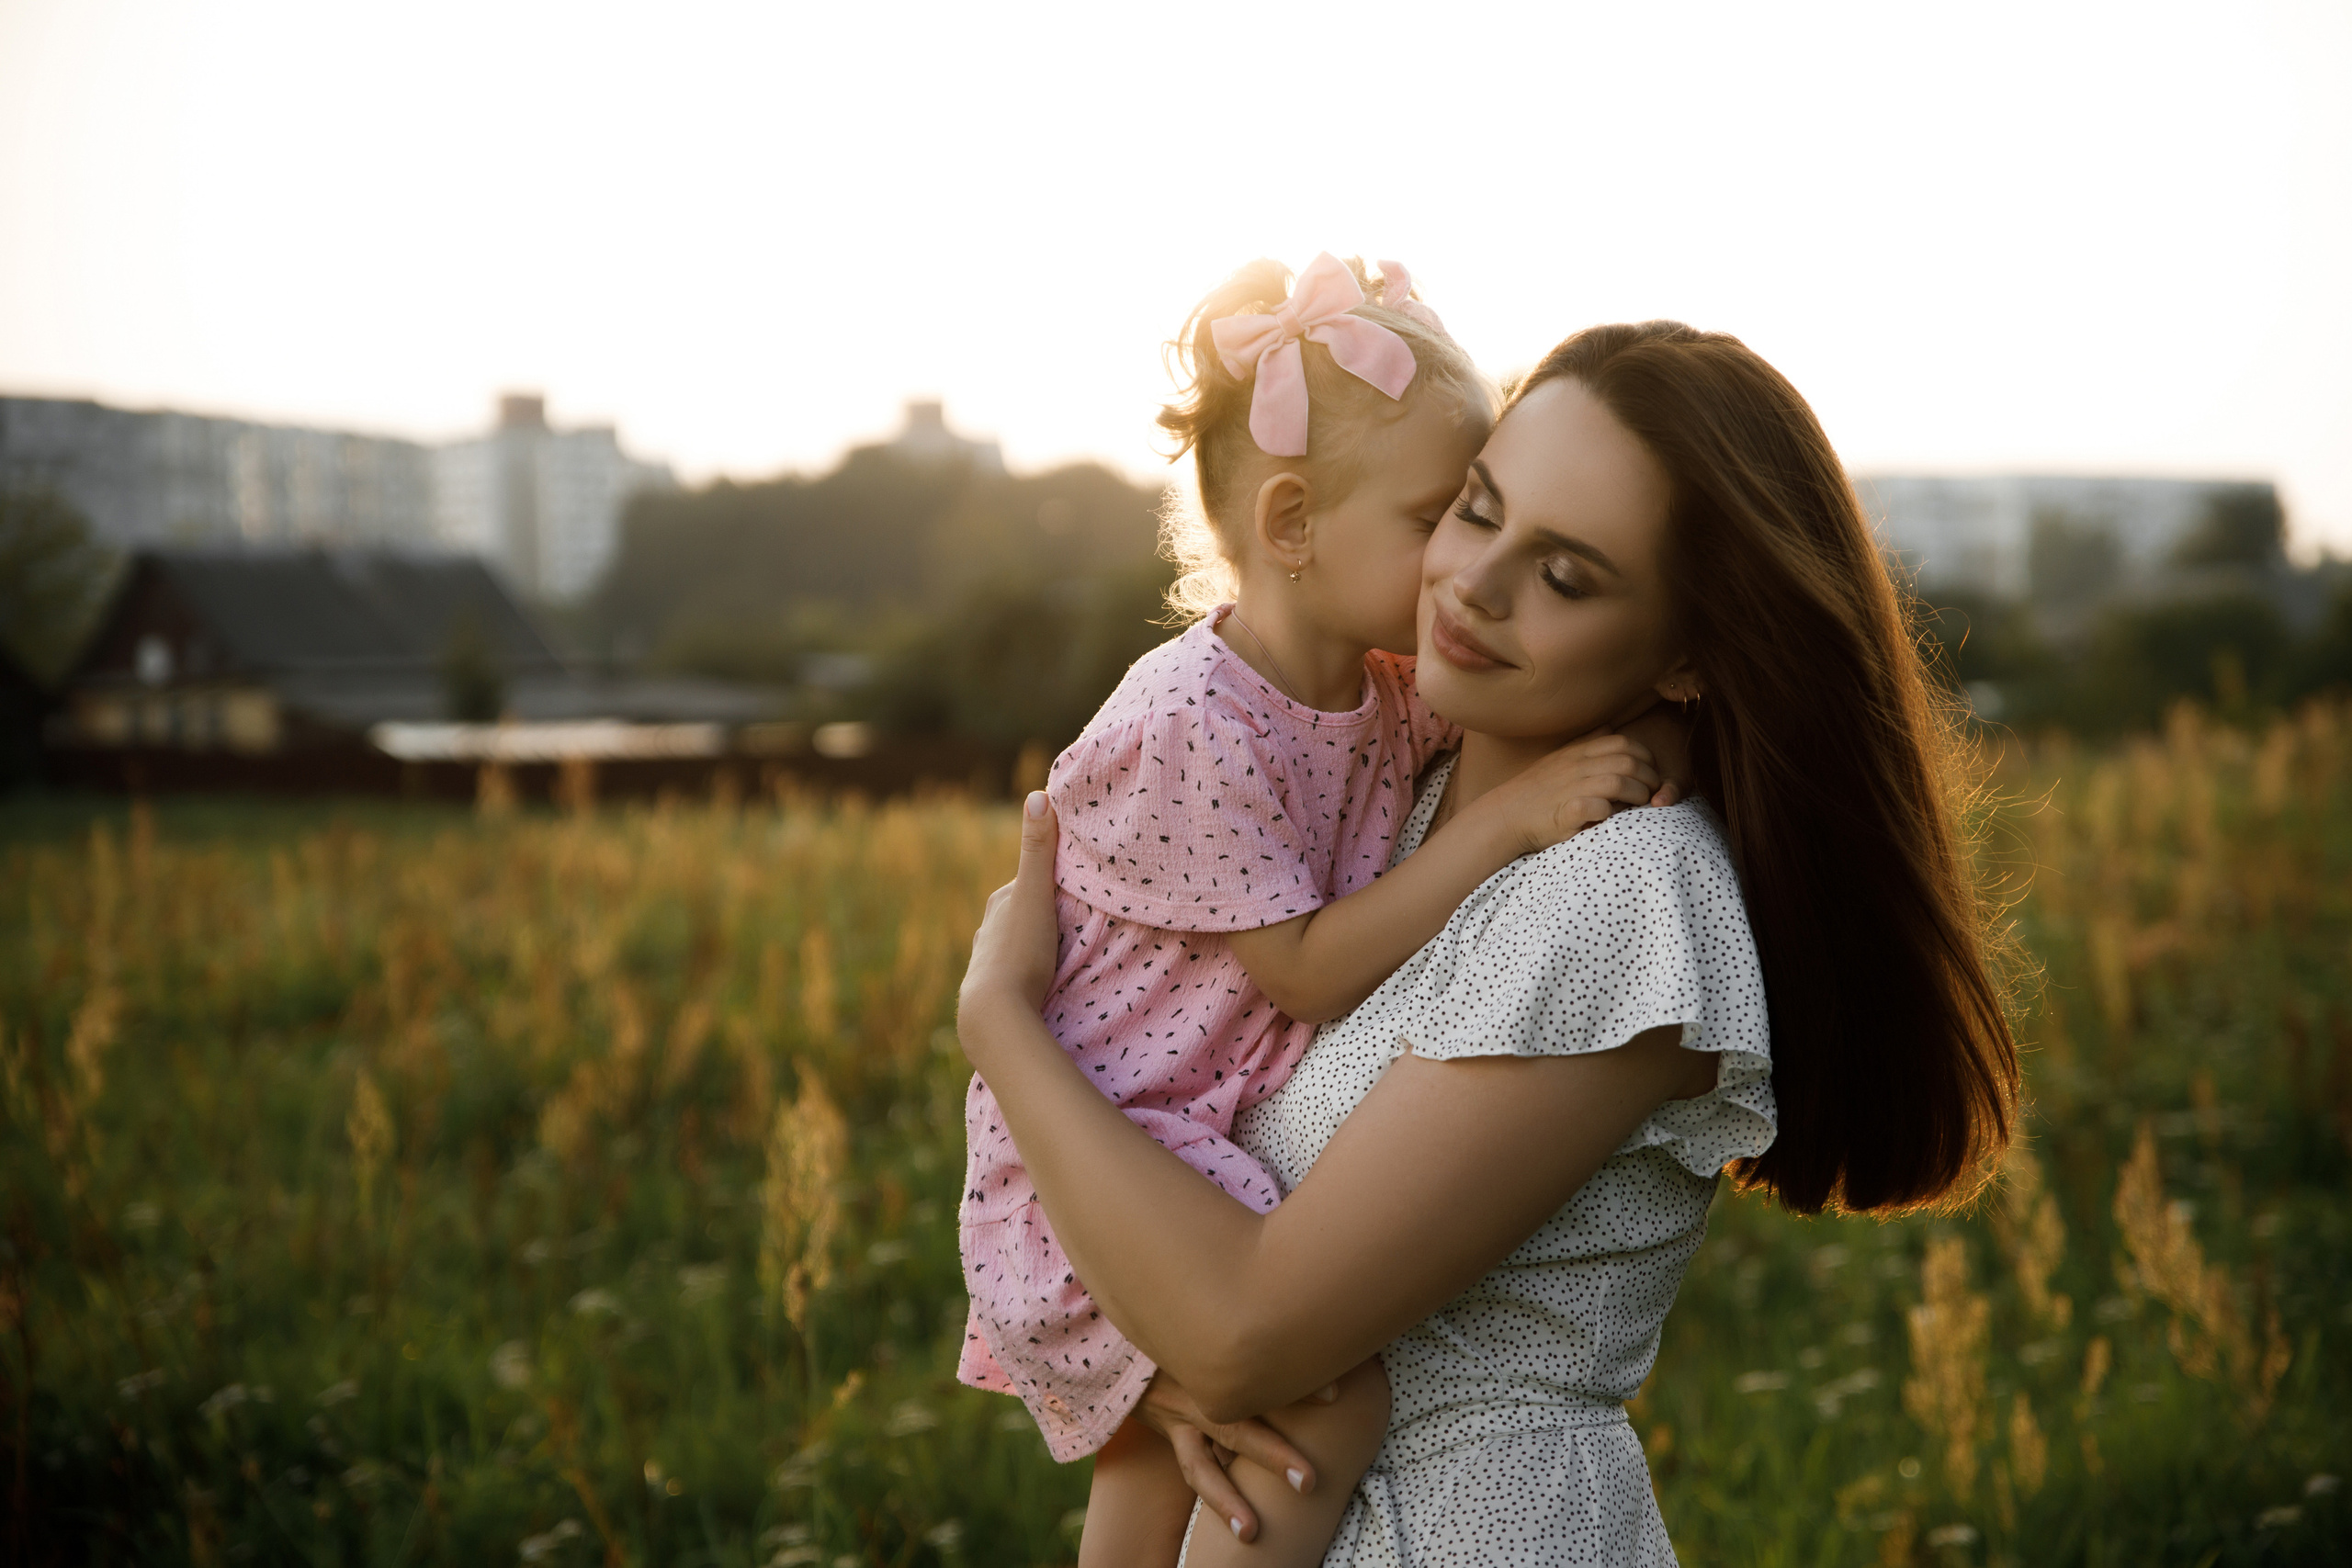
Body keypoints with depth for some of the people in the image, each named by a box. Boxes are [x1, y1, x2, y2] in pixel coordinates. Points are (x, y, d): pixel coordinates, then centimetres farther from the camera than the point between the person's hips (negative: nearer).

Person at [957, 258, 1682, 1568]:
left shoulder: (1393, 692, 1)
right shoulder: (1198, 730, -24)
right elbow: (1312, 973, -21)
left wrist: (1630, 744, -8)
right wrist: (1502, 825, -22)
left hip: (1217, 1153, 9)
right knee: (1332, 1413, -22)